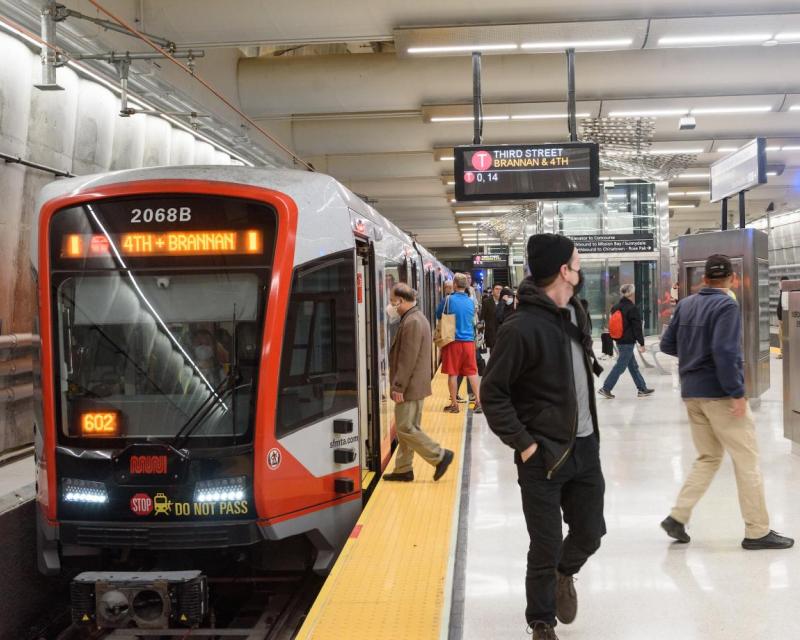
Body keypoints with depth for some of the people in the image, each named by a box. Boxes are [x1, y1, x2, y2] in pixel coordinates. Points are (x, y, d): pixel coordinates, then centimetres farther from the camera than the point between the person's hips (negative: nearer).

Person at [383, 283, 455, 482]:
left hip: (410, 387, -10)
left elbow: (408, 359, -22)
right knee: (405, 428, 13)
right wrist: (399, 385, 20)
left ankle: (440, 455, -1)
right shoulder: (415, 318, 15)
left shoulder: (412, 322, -18)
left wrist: (398, 387, -20)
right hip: (412, 386, 10)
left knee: (406, 428, -6)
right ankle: (403, 469, 18)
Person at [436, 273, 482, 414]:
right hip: (469, 341, 3)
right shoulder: (471, 302, 4)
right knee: (472, 372, 8)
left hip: (454, 340, -3)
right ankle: (478, 402, 5)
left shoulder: (449, 300, -9)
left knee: (452, 373, 5)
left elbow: (438, 315, 5)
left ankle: (454, 404, 9)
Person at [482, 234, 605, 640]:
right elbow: (493, 394, -14)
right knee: (545, 549, 5)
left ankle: (564, 573, 47)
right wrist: (523, 444, -17)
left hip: (585, 447, 7)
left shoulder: (575, 313, 6)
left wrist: (588, 431, 14)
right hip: (543, 455, -7)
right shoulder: (522, 328, -19)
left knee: (590, 532, 15)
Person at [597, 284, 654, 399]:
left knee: (633, 366, 15)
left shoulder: (615, 307, 8)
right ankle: (606, 388, -3)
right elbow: (637, 327, -15)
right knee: (620, 366, -2)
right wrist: (642, 343, -10)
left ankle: (642, 389, 22)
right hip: (628, 342, -8)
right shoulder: (632, 308, -16)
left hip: (619, 341, 8)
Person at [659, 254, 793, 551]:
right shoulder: (726, 306, -13)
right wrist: (737, 393, -20)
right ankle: (758, 532, 7)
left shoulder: (685, 305, 7)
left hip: (692, 392, 7)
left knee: (708, 458, 17)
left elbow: (667, 344, 12)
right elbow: (725, 352, -23)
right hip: (719, 393, -7)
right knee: (747, 461, 3)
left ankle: (678, 516, 9)